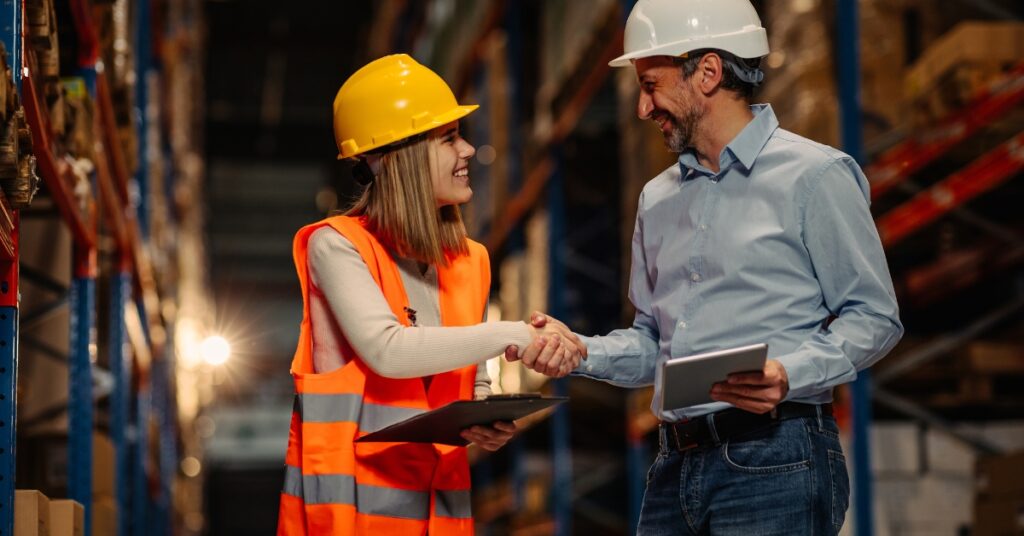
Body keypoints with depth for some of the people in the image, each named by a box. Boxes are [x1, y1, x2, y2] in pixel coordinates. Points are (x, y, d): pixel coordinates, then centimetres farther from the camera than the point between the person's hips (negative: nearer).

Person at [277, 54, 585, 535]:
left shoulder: (468, 262, 9)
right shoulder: (337, 245, -8)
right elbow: (386, 351, -23)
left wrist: (486, 421, -4)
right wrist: (513, 335, -19)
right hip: (350, 495, -5)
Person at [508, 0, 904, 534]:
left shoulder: (813, 176, -3)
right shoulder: (658, 199, 17)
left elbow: (874, 317, -6)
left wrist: (789, 374, -21)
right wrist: (578, 349, 2)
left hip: (775, 466, -6)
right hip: (675, 465, 6)